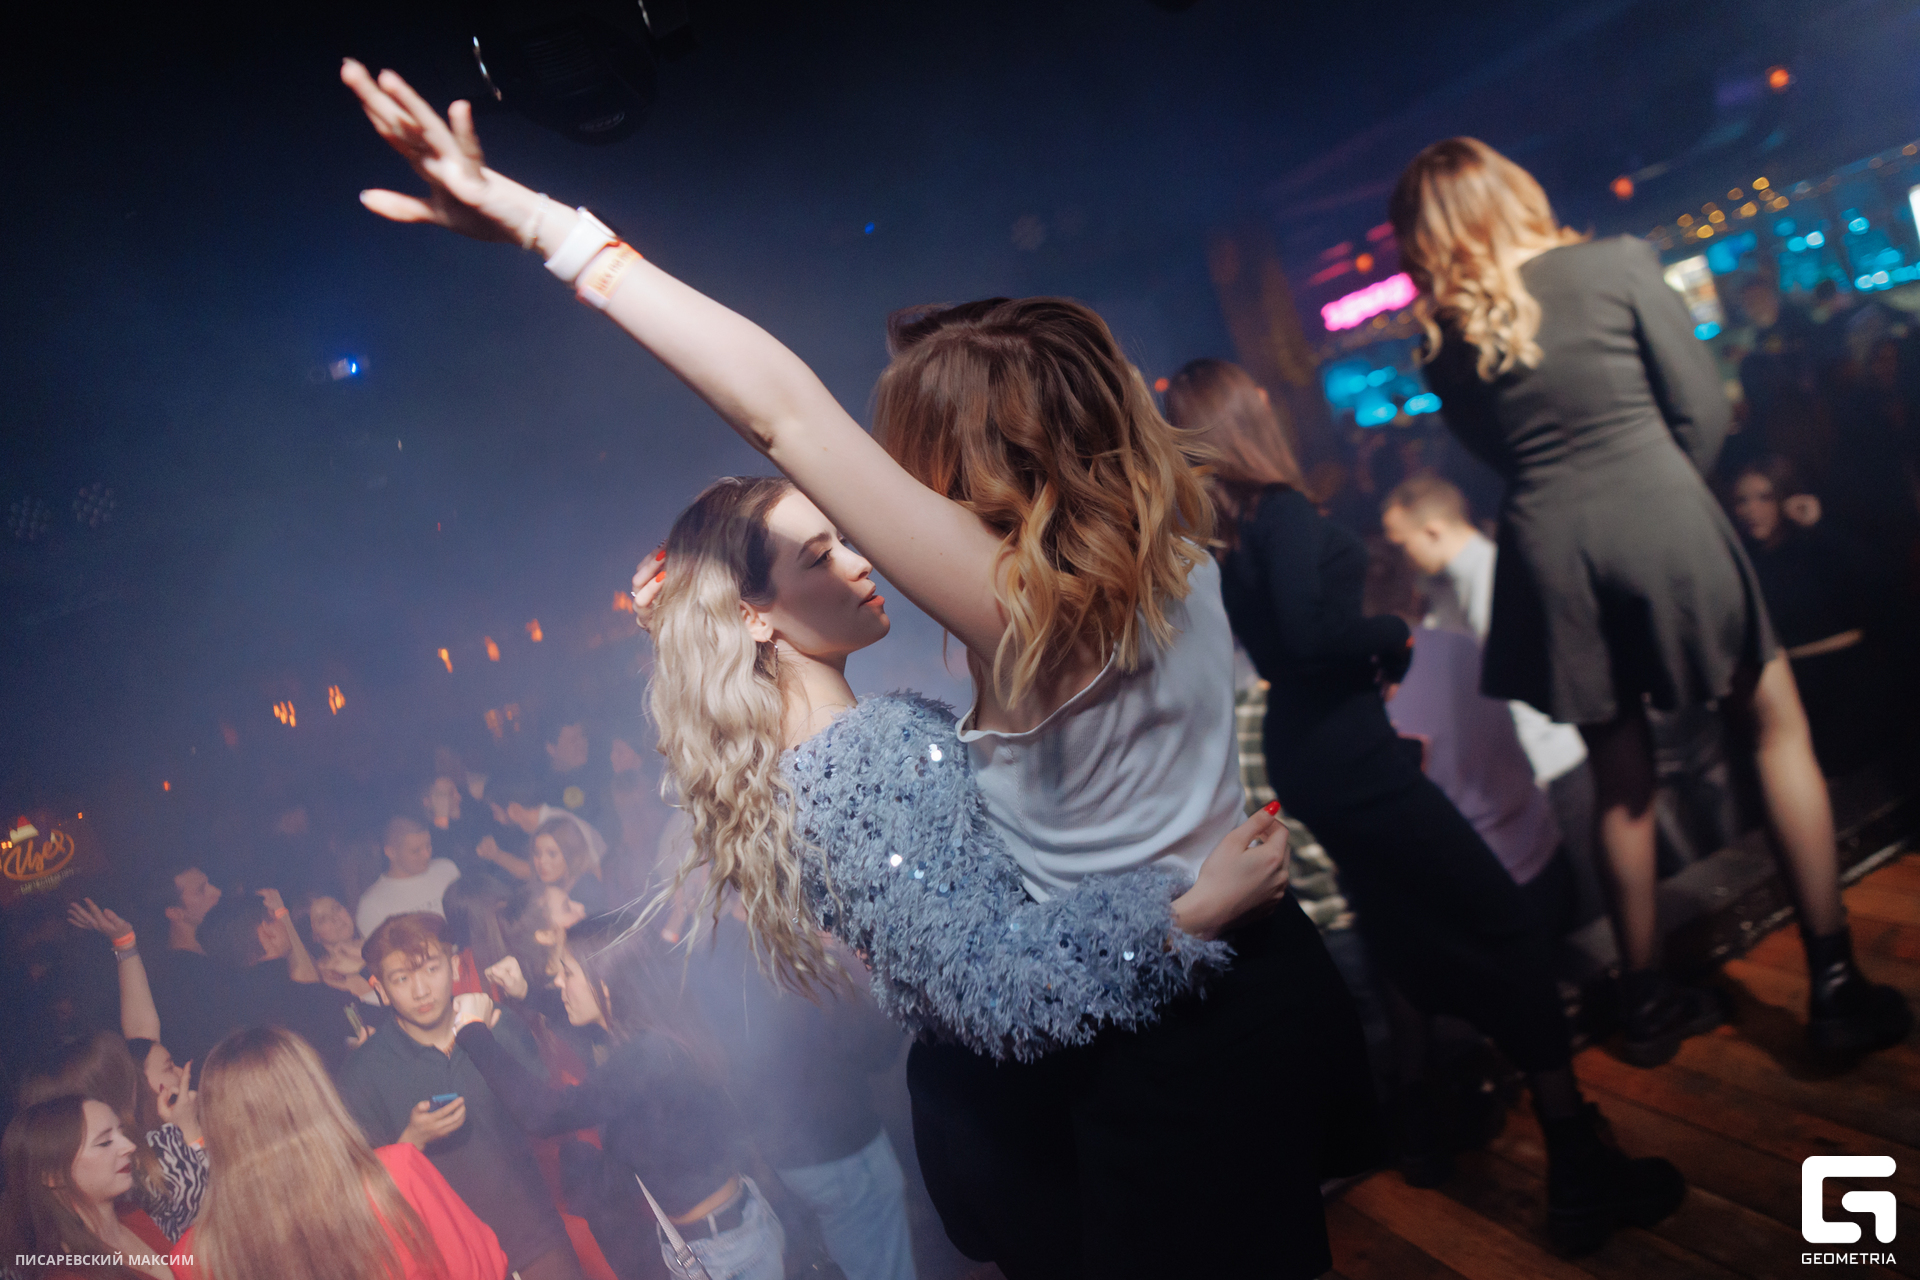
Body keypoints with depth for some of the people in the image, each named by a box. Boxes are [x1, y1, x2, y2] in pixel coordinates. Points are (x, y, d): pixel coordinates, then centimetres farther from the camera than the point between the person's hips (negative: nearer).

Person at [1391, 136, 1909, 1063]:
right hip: (1663, 517, -2)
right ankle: (1834, 984, 16)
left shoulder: (1441, 341, 4)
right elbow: (1701, 410, 0)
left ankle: (1647, 1002, 26)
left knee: (1619, 774, 16)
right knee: (1775, 728, 15)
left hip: (1549, 549, 3)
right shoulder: (1617, 263, -2)